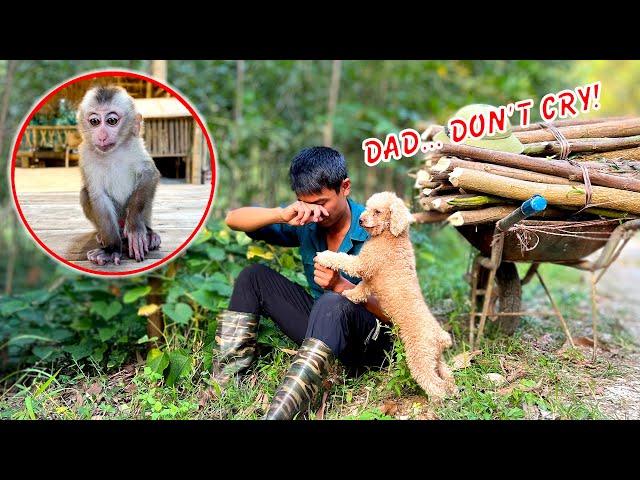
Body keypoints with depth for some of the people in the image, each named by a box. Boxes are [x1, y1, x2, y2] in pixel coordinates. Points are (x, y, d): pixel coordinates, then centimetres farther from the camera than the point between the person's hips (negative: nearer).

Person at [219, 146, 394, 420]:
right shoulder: (305, 224, -3)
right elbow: (233, 219, -8)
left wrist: (341, 286, -32)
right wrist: (281, 214, -27)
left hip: (374, 341, -6)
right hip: (323, 327, 6)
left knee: (332, 304, -38)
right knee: (254, 276, -3)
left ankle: (278, 413, -46)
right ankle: (225, 382, -12)